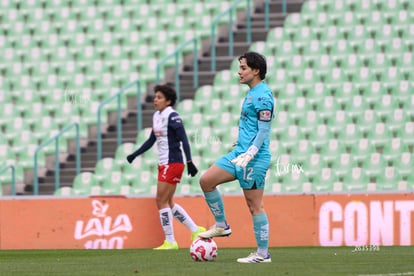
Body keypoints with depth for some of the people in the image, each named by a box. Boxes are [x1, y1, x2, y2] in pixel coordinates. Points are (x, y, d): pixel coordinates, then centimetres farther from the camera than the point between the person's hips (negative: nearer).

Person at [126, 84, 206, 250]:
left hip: (173, 163, -9)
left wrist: (189, 161, -26)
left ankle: (170, 241, -2)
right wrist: (134, 154, 24)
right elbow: (151, 140, 24)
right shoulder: (156, 116, 13)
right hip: (164, 164, 9)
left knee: (161, 201, -8)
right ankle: (196, 230, 19)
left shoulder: (172, 116, -13)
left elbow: (183, 139, -18)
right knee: (168, 203, 11)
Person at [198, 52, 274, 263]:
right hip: (240, 152, 10)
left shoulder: (263, 95, -14)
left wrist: (249, 154, -26)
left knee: (254, 205, -5)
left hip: (254, 159, -10)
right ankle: (222, 226, 13)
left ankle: (263, 254, 1)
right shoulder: (252, 93, 16)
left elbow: (264, 130, -19)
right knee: (206, 180, 4)